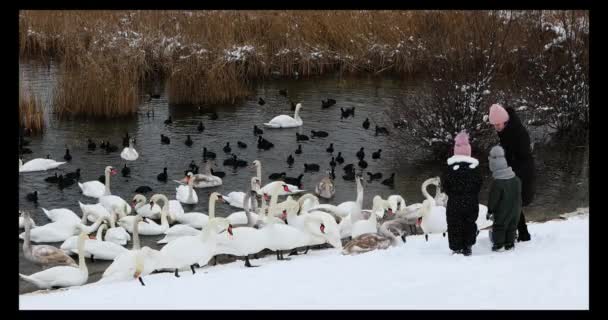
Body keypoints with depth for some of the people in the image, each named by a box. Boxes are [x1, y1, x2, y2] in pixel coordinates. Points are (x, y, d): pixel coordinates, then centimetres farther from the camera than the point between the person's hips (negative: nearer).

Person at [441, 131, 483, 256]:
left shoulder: (450, 167, -9)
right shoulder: (474, 166, -2)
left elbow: (445, 184, -6)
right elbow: (479, 183, 3)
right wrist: (472, 194, 14)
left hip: (454, 202, -2)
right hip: (471, 202, 2)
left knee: (455, 225, 4)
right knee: (470, 223, 14)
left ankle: (457, 248, 1)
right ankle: (467, 247, 14)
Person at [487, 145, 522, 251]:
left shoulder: (497, 182, -23)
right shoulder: (516, 179, -1)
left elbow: (493, 198, -16)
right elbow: (519, 194, 11)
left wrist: (490, 210, -5)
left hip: (502, 211, -6)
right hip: (515, 209, 6)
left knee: (499, 226, 6)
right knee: (512, 226, 15)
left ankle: (498, 244, 5)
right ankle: (509, 243, 18)